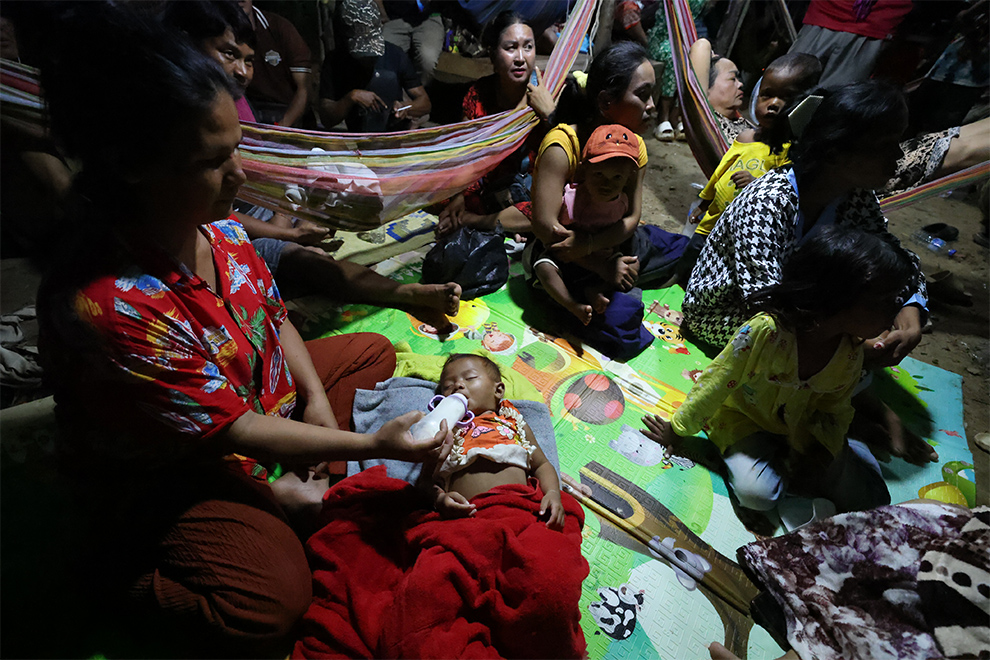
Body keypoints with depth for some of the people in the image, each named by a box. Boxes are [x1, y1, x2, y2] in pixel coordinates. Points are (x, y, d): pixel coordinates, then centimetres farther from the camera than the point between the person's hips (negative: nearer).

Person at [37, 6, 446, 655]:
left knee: (373, 351, 9)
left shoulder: (213, 220, -11)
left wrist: (316, 399, -8)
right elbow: (226, 431, -28)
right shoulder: (105, 306, -36)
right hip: (173, 476, -7)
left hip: (264, 393, 8)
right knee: (270, 602, -25)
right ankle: (128, 574, 7)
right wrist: (369, 444, -26)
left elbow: (272, 313, 3)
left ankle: (285, 489, 3)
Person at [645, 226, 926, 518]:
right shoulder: (763, 332, -36)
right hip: (744, 417, -5)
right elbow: (716, 382, -25)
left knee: (871, 500, -1)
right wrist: (677, 429, -14)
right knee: (757, 493, -27)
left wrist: (821, 450, -14)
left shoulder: (852, 350, -16)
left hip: (803, 428, 5)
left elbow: (835, 409, 2)